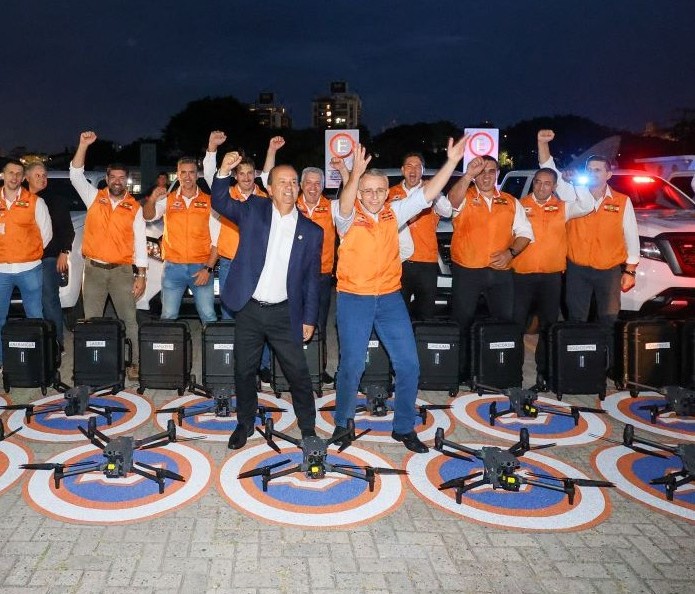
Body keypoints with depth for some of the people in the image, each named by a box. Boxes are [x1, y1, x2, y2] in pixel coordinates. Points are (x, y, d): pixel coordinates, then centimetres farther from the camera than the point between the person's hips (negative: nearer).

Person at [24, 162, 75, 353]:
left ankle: (57, 341, -4)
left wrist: (64, 252, -5)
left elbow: (68, 230, 5)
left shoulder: (56, 202, 7)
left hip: (50, 257, -3)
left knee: (50, 300, -8)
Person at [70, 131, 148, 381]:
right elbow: (76, 175, -4)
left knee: (129, 319, -2)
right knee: (91, 320, 6)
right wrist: (83, 145, -14)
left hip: (122, 270, -1)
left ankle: (133, 363, 4)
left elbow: (140, 243, 1)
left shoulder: (135, 208, 2)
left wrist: (141, 275, -4)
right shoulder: (94, 198, 5)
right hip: (94, 269, 1)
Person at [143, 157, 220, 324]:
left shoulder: (209, 202, 4)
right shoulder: (167, 199, 8)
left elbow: (217, 240, 1)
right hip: (173, 267, 1)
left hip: (201, 268, -1)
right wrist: (152, 200, -29)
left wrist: (208, 268, -9)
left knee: (208, 316, -3)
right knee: (168, 317, 4)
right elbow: (149, 216, -8)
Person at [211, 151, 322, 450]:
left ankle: (308, 427, 23)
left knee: (298, 373, 4)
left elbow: (312, 278, 4)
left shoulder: (311, 231, 1)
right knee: (244, 371, 12)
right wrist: (224, 172, -24)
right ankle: (245, 423, 32)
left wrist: (309, 318, 2)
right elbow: (220, 203, -7)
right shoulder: (253, 210, 2)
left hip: (284, 313, 0)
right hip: (248, 310, 1)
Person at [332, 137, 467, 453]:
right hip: (354, 298, -4)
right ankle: (342, 422, 22)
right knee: (352, 365, -1)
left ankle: (404, 427, 17)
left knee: (408, 364, 2)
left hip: (390, 297, 4)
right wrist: (355, 174, -46)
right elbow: (345, 206, -29)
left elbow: (427, 194, 0)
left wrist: (452, 162, -9)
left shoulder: (394, 212, 5)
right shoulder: (349, 216, -7)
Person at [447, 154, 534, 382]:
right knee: (463, 323, 3)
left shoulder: (511, 202, 11)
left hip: (501, 272, 3)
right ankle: (462, 373, 14)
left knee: (506, 321, 4)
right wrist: (468, 175, -41)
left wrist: (511, 252, -8)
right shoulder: (465, 197, 1)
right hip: (466, 271, -2)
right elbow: (453, 200, -24)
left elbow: (525, 232, 10)